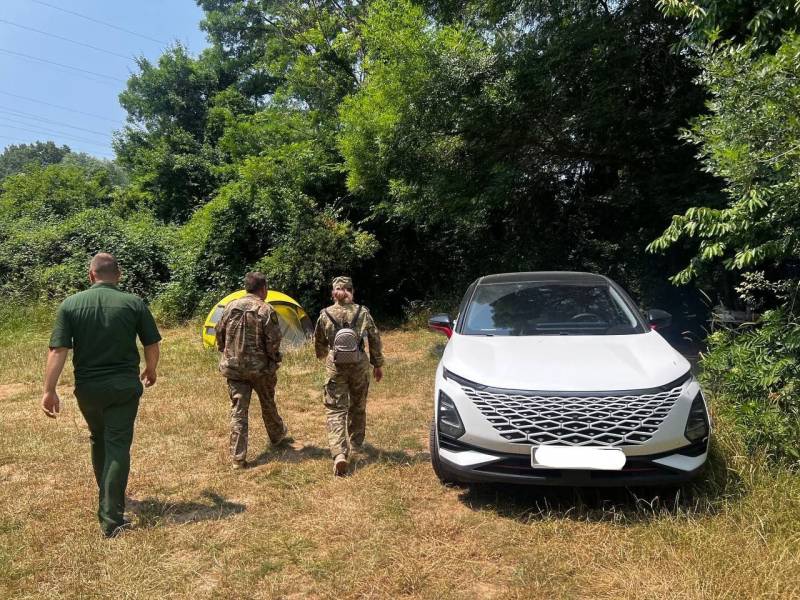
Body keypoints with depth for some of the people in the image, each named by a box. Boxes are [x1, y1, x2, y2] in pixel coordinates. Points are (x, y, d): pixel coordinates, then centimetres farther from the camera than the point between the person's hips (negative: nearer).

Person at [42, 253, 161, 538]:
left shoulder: (70, 305, -3)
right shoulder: (134, 303, -6)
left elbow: (58, 351, -9)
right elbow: (152, 346, -1)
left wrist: (49, 390, -4)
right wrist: (150, 370, 17)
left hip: (88, 387, 2)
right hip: (125, 386, -2)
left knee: (98, 439, 24)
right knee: (118, 445, 2)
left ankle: (107, 496, 42)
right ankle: (111, 518, 1)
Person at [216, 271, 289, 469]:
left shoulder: (231, 307, 1)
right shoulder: (266, 310, -13)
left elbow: (220, 335, 9)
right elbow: (273, 342, -14)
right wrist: (274, 364, 2)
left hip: (233, 368, 3)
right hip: (259, 367, -3)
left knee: (238, 410, 5)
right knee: (268, 404, 20)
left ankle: (237, 457, 4)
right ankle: (278, 435, 43)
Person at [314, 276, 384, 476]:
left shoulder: (325, 315, -3)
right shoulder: (363, 312, -3)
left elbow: (319, 342, 10)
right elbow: (375, 339, 2)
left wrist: (322, 356, 32)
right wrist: (378, 364, 14)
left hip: (335, 367, -1)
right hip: (359, 366, 2)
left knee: (335, 410, 1)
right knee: (358, 407, 20)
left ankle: (339, 453, -13)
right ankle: (356, 444, 39)